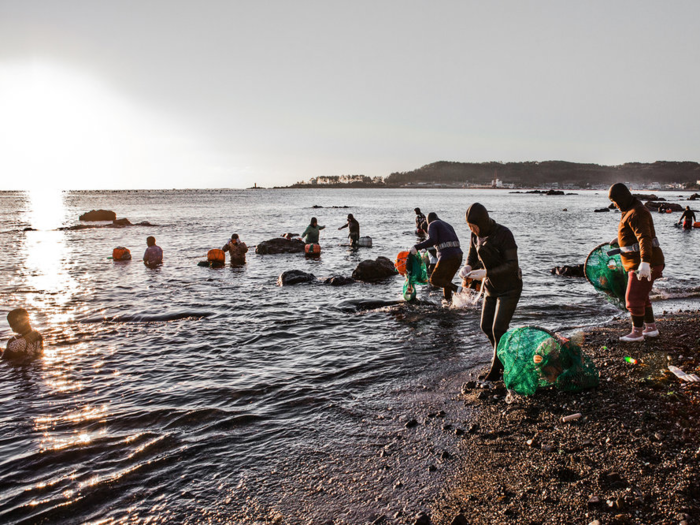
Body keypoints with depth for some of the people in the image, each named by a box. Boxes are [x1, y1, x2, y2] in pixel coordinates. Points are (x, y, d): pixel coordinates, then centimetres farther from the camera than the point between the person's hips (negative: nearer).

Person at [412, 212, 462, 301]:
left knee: (434, 280, 4)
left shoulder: (432, 225, 5)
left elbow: (432, 240, -14)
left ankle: (457, 289, -13)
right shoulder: (448, 226, 27)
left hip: (447, 256, -8)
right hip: (458, 254, 8)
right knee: (446, 280, 22)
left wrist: (416, 247, -12)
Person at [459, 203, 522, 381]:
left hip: (510, 288, -7)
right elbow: (472, 258, 6)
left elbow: (512, 265, -27)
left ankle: (496, 368, 14)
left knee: (499, 329, -8)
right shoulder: (476, 234, -5)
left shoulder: (504, 234, -26)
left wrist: (485, 273, -33)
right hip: (492, 287, 7)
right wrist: (467, 268, -17)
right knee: (486, 327, 12)